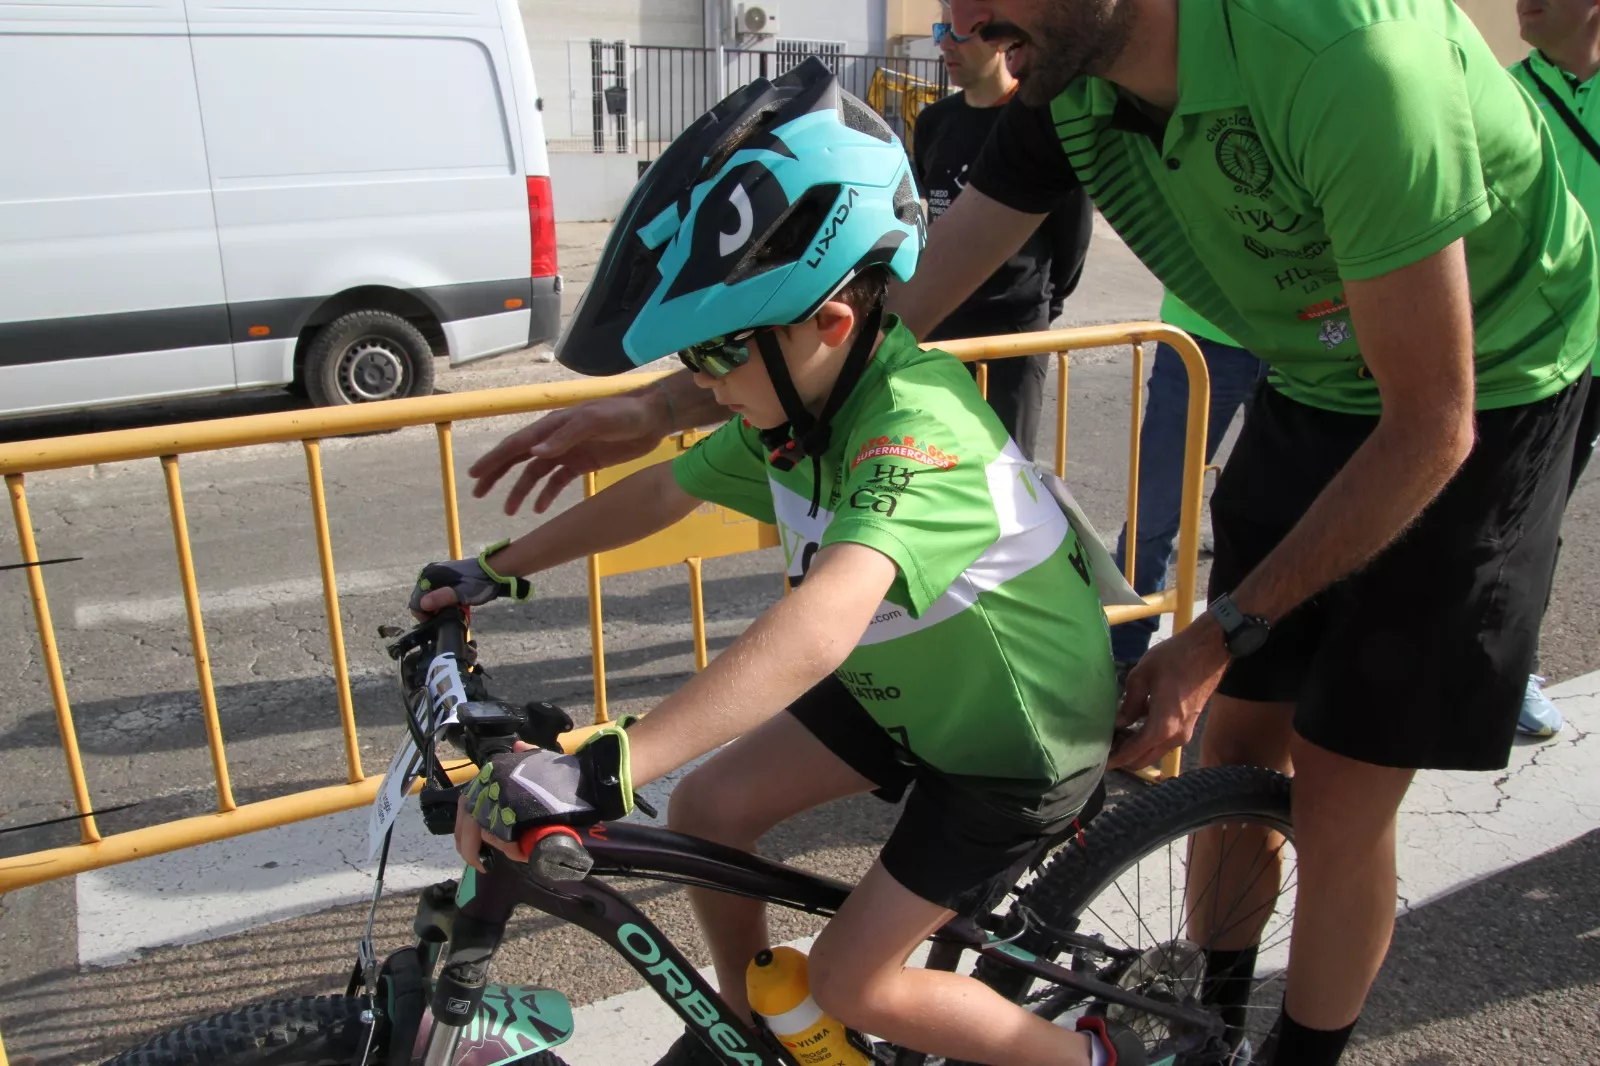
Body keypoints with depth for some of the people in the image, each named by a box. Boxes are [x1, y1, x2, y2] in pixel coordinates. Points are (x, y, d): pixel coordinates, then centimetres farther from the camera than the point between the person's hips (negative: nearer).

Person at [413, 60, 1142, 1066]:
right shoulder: (798, 402, -9)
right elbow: (663, 492, 6)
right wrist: (496, 571, 9)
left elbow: (823, 623, -52)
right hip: (910, 688, 8)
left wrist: (604, 771, -59)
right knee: (706, 809, 3)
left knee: (851, 981, -3)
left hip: (1022, 737, -8)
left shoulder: (916, 423, -36)